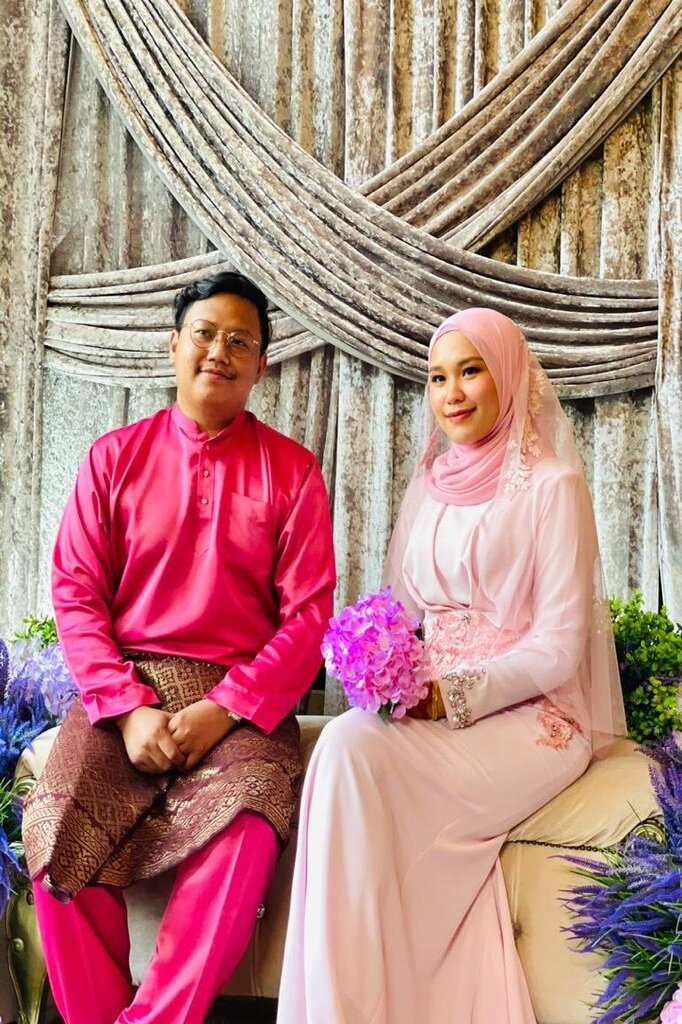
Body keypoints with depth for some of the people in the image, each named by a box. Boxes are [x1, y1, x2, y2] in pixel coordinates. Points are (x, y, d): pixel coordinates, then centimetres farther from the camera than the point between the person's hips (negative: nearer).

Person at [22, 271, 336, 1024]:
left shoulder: (292, 470, 7)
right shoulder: (114, 457, 10)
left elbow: (308, 615, 0)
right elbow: (75, 593, 4)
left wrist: (223, 711, -14)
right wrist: (128, 708, -12)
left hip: (242, 698, -1)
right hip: (123, 688, 1)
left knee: (245, 833, -32)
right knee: (57, 834, -26)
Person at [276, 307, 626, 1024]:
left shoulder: (550, 486, -4)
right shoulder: (430, 486, 16)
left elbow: (557, 647, -8)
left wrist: (453, 692, -21)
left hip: (529, 715, -5)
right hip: (429, 707, 5)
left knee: (355, 747, -30)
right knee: (350, 742, -29)